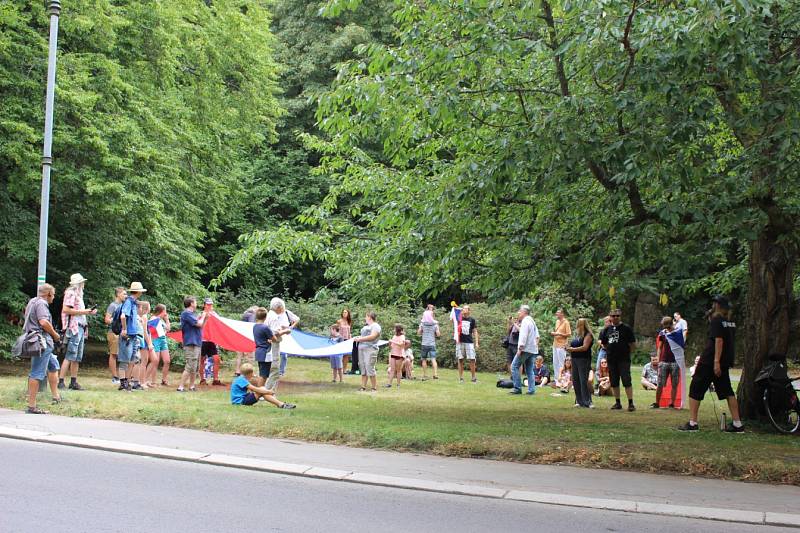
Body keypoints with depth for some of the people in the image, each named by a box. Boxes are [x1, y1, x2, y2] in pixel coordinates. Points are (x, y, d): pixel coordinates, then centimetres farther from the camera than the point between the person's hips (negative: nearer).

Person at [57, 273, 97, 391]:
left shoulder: (78, 294, 22)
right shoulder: (71, 293, -6)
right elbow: (66, 310, -17)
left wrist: (89, 312, 10)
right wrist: (83, 312, -13)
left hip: (81, 327, 10)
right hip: (74, 328, -10)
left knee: (77, 358, 10)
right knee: (70, 357, -12)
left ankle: (73, 382, 13)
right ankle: (61, 382, -11)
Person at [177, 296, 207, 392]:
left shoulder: (191, 314, 19)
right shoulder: (186, 314, -12)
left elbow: (200, 326, 21)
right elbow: (199, 324, -17)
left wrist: (204, 318, 12)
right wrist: (203, 316, 0)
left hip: (197, 343, 10)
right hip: (191, 344, -10)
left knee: (194, 367, 12)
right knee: (189, 367, -12)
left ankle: (191, 386, 17)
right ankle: (181, 387, -11)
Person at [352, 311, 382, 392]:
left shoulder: (376, 326, -2)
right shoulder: (366, 327, 25)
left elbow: (372, 336, -15)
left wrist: (360, 339, -14)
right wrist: (357, 337, 10)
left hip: (370, 349, -9)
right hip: (361, 349, 9)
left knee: (369, 369, -13)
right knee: (363, 369, 5)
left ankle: (374, 388, -7)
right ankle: (363, 388, 7)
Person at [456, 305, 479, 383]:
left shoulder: (472, 320, 8)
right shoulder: (459, 318, 7)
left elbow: (475, 331, 10)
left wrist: (477, 342, 4)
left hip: (469, 342, 0)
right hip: (460, 342, 0)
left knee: (472, 359, -4)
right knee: (460, 359, 2)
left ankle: (474, 377, 6)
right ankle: (461, 378, 8)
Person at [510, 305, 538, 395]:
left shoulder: (525, 321, -11)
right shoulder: (532, 321, 19)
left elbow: (523, 336, -19)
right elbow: (537, 336, 21)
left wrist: (520, 348, -20)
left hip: (525, 349, -9)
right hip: (533, 349, 9)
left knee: (514, 366, -5)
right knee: (530, 370, 9)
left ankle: (517, 388, -8)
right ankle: (531, 389, 4)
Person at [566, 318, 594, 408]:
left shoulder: (588, 335, -6)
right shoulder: (577, 335, 18)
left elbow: (585, 347, -16)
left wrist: (573, 349, -15)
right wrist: (569, 348, 3)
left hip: (584, 360, -8)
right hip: (575, 359, 8)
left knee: (584, 381, -10)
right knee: (575, 381, 6)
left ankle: (587, 402, -8)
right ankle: (579, 401, 14)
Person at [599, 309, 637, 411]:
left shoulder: (626, 328, -2)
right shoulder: (607, 329, 11)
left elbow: (633, 344, -1)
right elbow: (603, 343, 20)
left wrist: (626, 352, 0)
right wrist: (610, 351, 12)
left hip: (623, 359, -5)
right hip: (611, 359, 5)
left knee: (626, 381, -11)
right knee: (614, 382, 9)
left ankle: (631, 403, -9)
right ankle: (617, 403, 19)